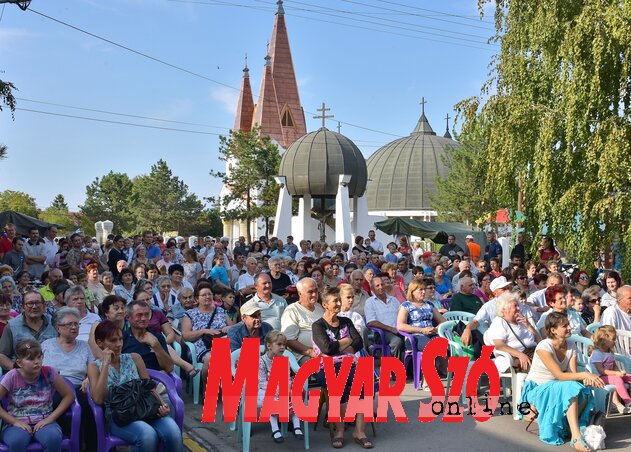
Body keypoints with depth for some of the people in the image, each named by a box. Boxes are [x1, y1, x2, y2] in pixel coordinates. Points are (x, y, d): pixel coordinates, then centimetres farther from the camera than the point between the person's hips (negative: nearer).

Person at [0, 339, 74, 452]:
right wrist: (15, 422, -13)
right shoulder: (12, 377, -7)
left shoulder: (49, 373, -4)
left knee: (53, 438, -33)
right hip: (18, 424, -1)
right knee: (16, 441, -36)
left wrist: (51, 418, -8)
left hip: (43, 422, 1)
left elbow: (69, 396, 1)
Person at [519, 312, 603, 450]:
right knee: (570, 388, -34)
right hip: (536, 389, -6)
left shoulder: (571, 346, 1)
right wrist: (584, 374, -35)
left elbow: (573, 374, -8)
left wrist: (586, 378, -30)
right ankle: (576, 437, -40)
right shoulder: (544, 347, -19)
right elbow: (559, 375, -26)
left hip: (555, 387, 6)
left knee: (584, 391, -24)